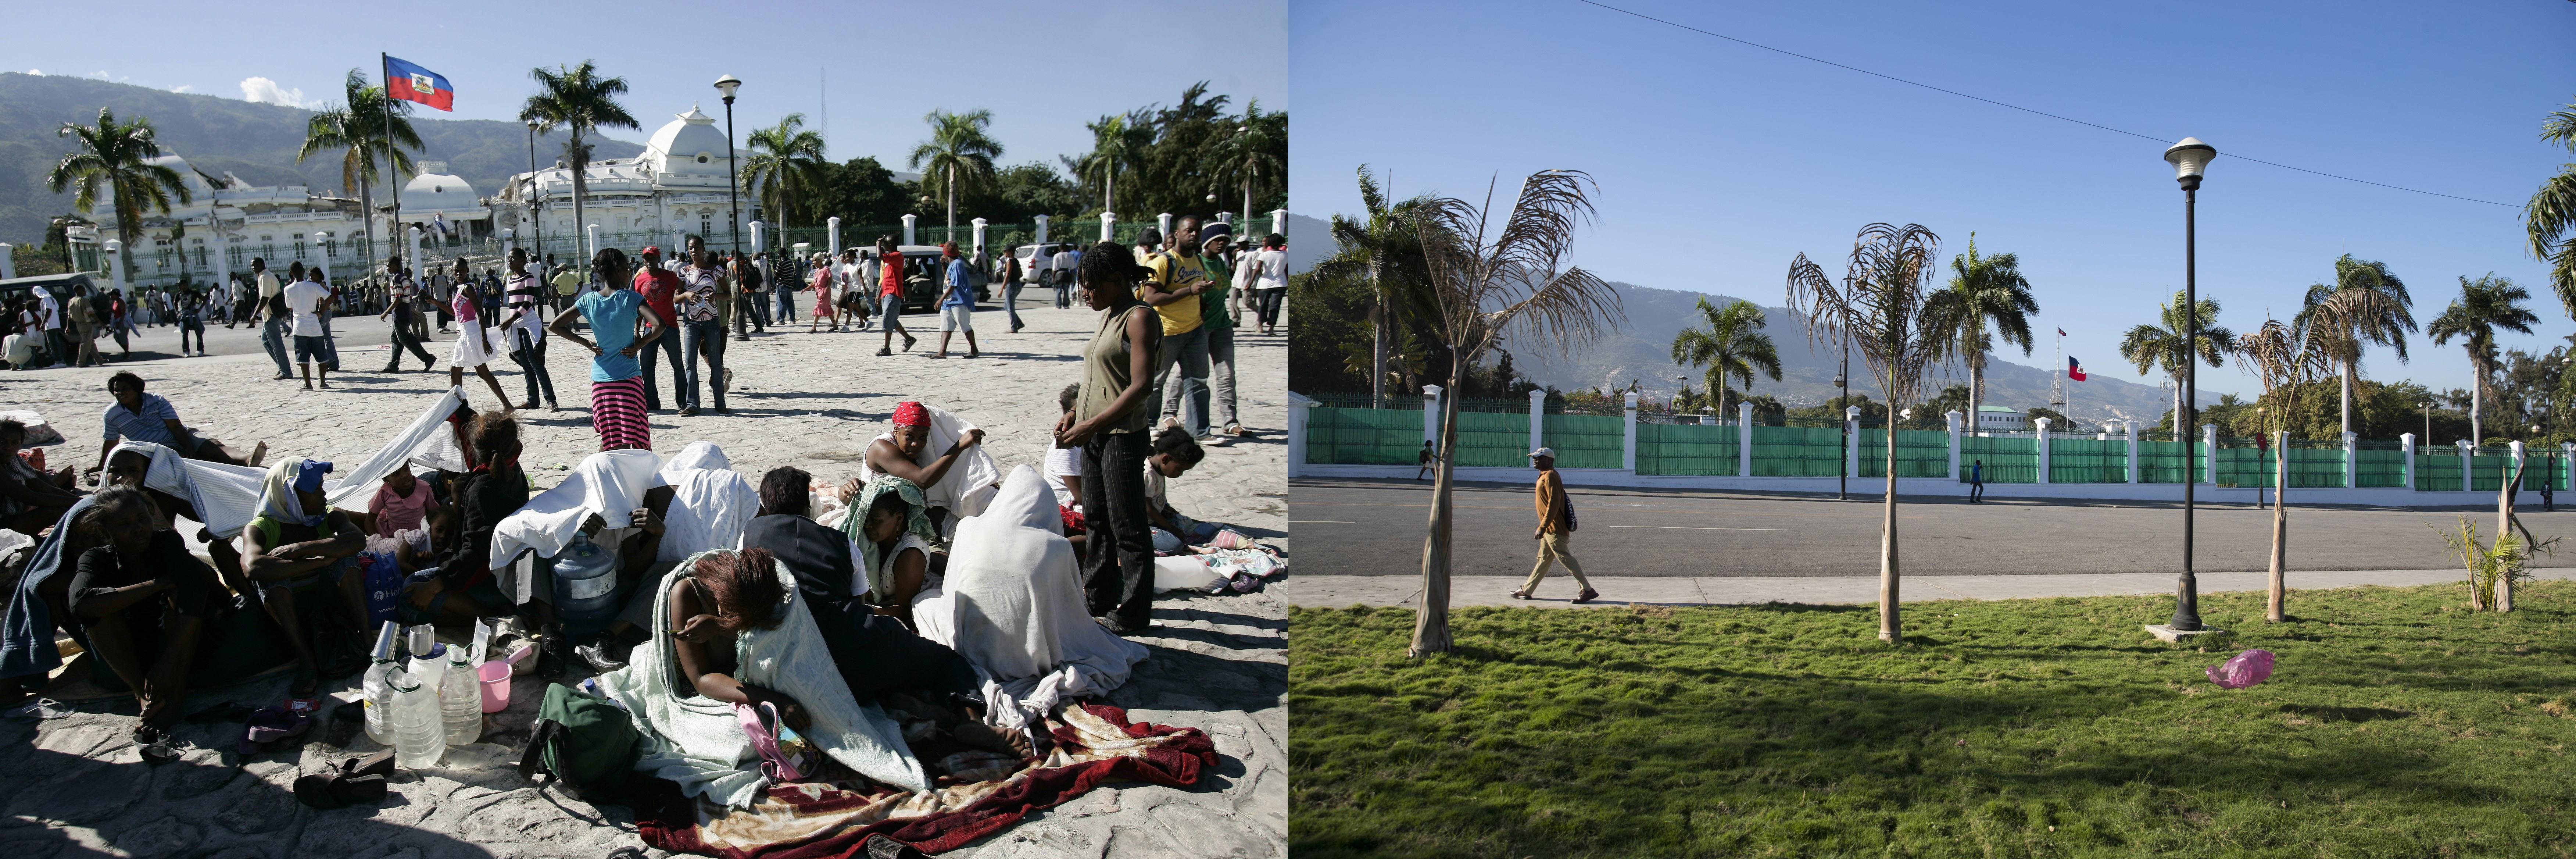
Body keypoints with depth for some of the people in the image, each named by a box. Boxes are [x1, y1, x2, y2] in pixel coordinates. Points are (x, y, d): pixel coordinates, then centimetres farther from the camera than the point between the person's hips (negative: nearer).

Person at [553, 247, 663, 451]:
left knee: (608, 439, 12)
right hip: (629, 378, -4)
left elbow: (556, 326, 7)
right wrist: (638, 345, -7)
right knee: (635, 442, -4)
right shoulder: (631, 298, -8)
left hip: (600, 379, 4)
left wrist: (587, 344, 8)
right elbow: (659, 325, -21)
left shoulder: (589, 301, 3)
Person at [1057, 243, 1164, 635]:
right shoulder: (1109, 316, 14)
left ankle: (1133, 614, 7)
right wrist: (1074, 415, 8)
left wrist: (1091, 425, -21)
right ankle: (1099, 599, 30)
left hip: (1122, 436, -10)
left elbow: (1141, 385, -20)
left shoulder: (1140, 317, -13)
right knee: (1096, 521, 17)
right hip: (1094, 435, 10)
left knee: (1128, 527, -1)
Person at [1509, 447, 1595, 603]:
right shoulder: (1545, 476, 15)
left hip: (1555, 530, -11)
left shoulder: (1550, 477, -17)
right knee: (1543, 560, 15)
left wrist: (1542, 527, -25)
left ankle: (1588, 591, -2)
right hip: (1550, 530, 11)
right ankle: (1527, 591, 23)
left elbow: (1553, 504, -24)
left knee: (1566, 559, -7)